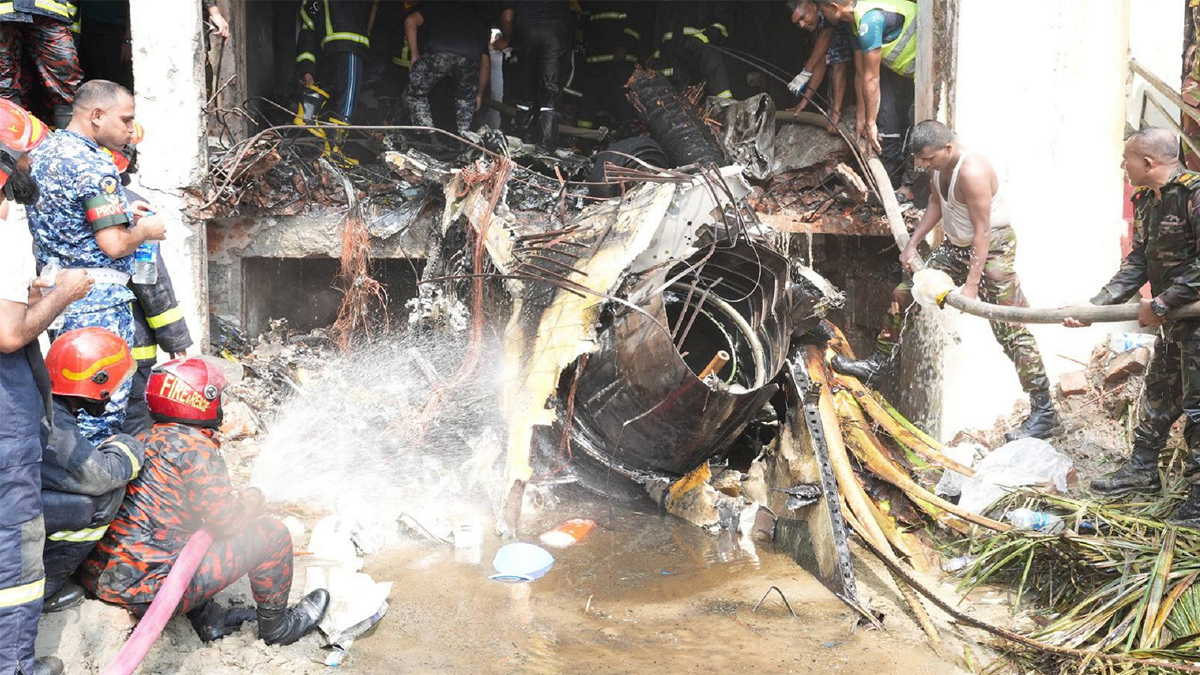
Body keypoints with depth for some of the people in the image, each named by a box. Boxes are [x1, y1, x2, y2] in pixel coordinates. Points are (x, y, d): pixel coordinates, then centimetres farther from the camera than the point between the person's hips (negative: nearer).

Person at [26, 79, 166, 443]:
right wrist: (145, 229, -1)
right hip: (97, 296, -9)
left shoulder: (43, 151, 13)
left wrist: (119, 211, 17)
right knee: (103, 404, -2)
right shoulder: (94, 165, -16)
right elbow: (113, 245, -20)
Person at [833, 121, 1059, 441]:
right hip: (956, 247, 9)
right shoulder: (940, 166, -2)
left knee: (1010, 328, -12)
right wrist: (912, 243, 7)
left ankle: (1044, 411, -8)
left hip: (992, 248, -9)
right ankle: (879, 363, 24)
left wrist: (972, 284, -27)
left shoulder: (972, 172, -29)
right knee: (902, 293, 9)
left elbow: (982, 231, -27)